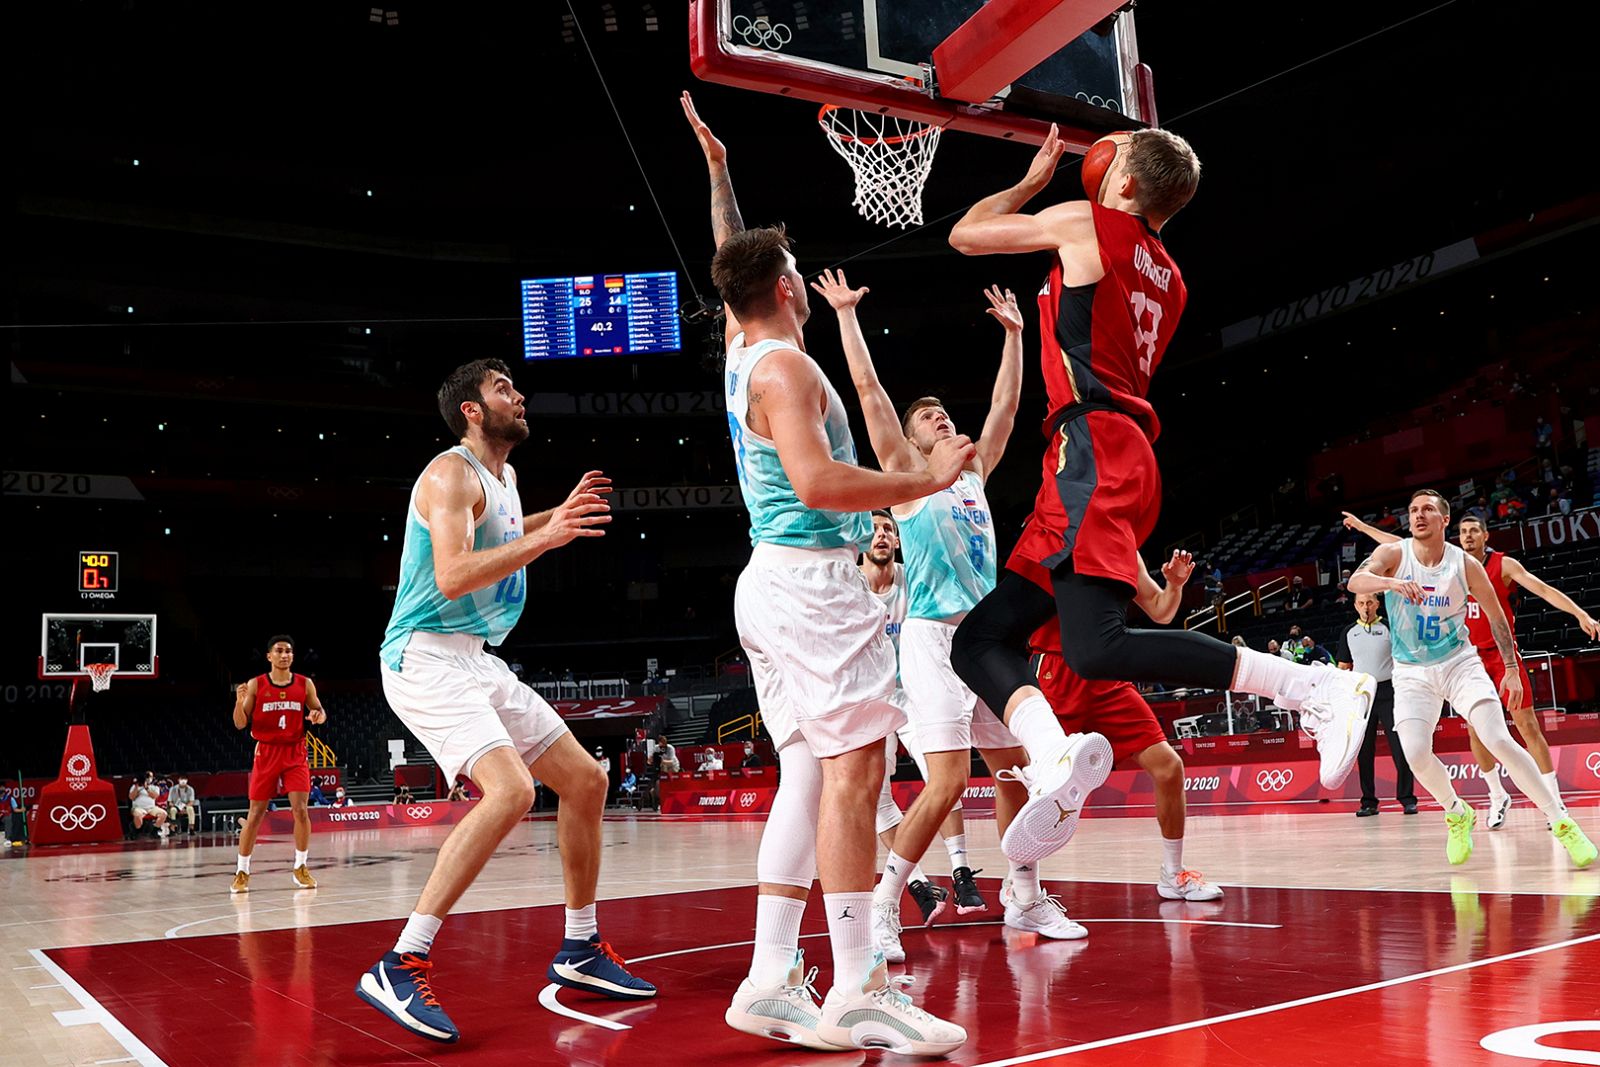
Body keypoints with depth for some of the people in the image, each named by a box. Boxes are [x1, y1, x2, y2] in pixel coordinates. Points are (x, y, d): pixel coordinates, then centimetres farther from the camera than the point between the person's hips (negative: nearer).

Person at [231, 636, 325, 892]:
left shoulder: (305, 684, 2)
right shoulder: (256, 684, -2)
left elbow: (320, 712, 11)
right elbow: (240, 724, -3)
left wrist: (318, 716, -13)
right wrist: (239, 702, -22)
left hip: (295, 754, 1)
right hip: (266, 753, -1)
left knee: (300, 809, -7)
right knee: (255, 814, 2)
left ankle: (300, 868, 7)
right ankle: (242, 872, 12)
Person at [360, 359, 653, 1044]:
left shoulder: (502, 476, 16)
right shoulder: (451, 473, -12)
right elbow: (452, 575, -27)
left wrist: (560, 515, 27)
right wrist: (546, 537, -28)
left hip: (477, 662, 10)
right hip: (426, 658, -10)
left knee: (585, 781, 8)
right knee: (510, 790, -29)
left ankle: (579, 951, 21)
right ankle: (399, 968, -25)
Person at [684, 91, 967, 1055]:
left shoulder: (741, 351, 16)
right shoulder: (784, 367, -10)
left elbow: (737, 263, 34)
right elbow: (820, 482, -22)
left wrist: (719, 172, 38)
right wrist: (927, 482, -14)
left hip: (774, 580, 10)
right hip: (812, 578, -10)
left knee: (810, 772, 7)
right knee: (856, 765, -12)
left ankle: (772, 980, 7)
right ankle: (858, 991, -12)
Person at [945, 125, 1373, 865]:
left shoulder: (1084, 221, 4)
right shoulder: (1168, 279, 25)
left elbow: (965, 235, 14)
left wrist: (1033, 180, 29)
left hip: (1094, 450, -9)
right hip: (1126, 461, 9)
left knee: (1096, 647, -23)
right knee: (981, 639, 6)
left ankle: (1320, 692, -18)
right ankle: (1054, 761, -18)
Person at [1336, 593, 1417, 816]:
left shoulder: (1388, 628, 4)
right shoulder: (1348, 633, 12)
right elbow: (1343, 667, 15)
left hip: (1387, 691, -2)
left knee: (1399, 747, -6)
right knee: (1364, 751, 3)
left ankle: (1407, 799, 1)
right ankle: (1369, 802, 10)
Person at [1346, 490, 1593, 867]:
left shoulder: (1466, 565, -7)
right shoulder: (1394, 554, -9)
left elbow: (1496, 616, 6)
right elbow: (1355, 581, -29)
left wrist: (1512, 670, 4)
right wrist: (1392, 582, -49)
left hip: (1460, 662, 0)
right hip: (1411, 671, 0)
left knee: (1499, 740, -16)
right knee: (1416, 754, -16)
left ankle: (1560, 823, -5)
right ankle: (1458, 814, 12)